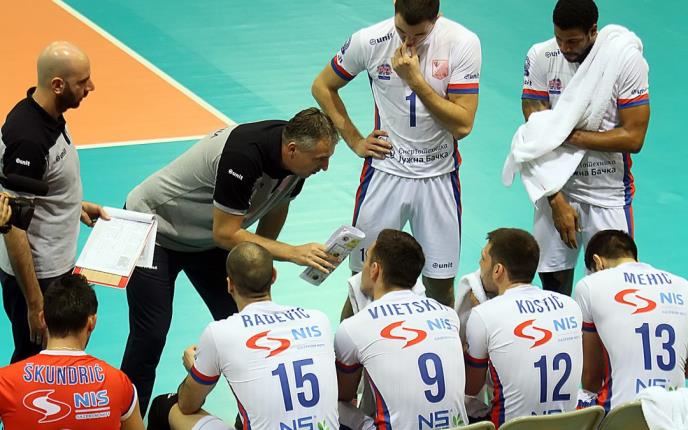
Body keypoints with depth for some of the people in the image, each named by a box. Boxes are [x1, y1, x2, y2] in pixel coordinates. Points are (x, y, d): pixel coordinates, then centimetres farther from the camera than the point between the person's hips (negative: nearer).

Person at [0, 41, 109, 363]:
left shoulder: (50, 115, 0)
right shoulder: (29, 139, -29)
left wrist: (76, 204, 11)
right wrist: (35, 303, -25)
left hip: (57, 264, 9)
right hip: (35, 276, -9)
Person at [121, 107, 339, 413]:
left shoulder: (296, 153, -14)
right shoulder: (242, 157, -38)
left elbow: (277, 202, 7)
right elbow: (225, 234, -32)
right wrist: (294, 253, -33)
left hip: (205, 238, 8)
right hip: (154, 228, -8)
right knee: (151, 336, -11)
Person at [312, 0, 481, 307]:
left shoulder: (462, 43, -12)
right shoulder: (369, 41, -9)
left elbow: (462, 125, -16)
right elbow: (322, 87, 9)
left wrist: (415, 80, -23)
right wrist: (354, 141, 3)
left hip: (439, 177, 0)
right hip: (384, 172, 0)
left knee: (440, 285, 4)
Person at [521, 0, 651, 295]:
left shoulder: (628, 60, -12)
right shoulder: (540, 58, -7)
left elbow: (633, 138, -14)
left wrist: (571, 136, -16)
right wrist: (557, 201, -12)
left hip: (609, 194, -2)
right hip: (556, 190, 2)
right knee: (554, 282, 7)